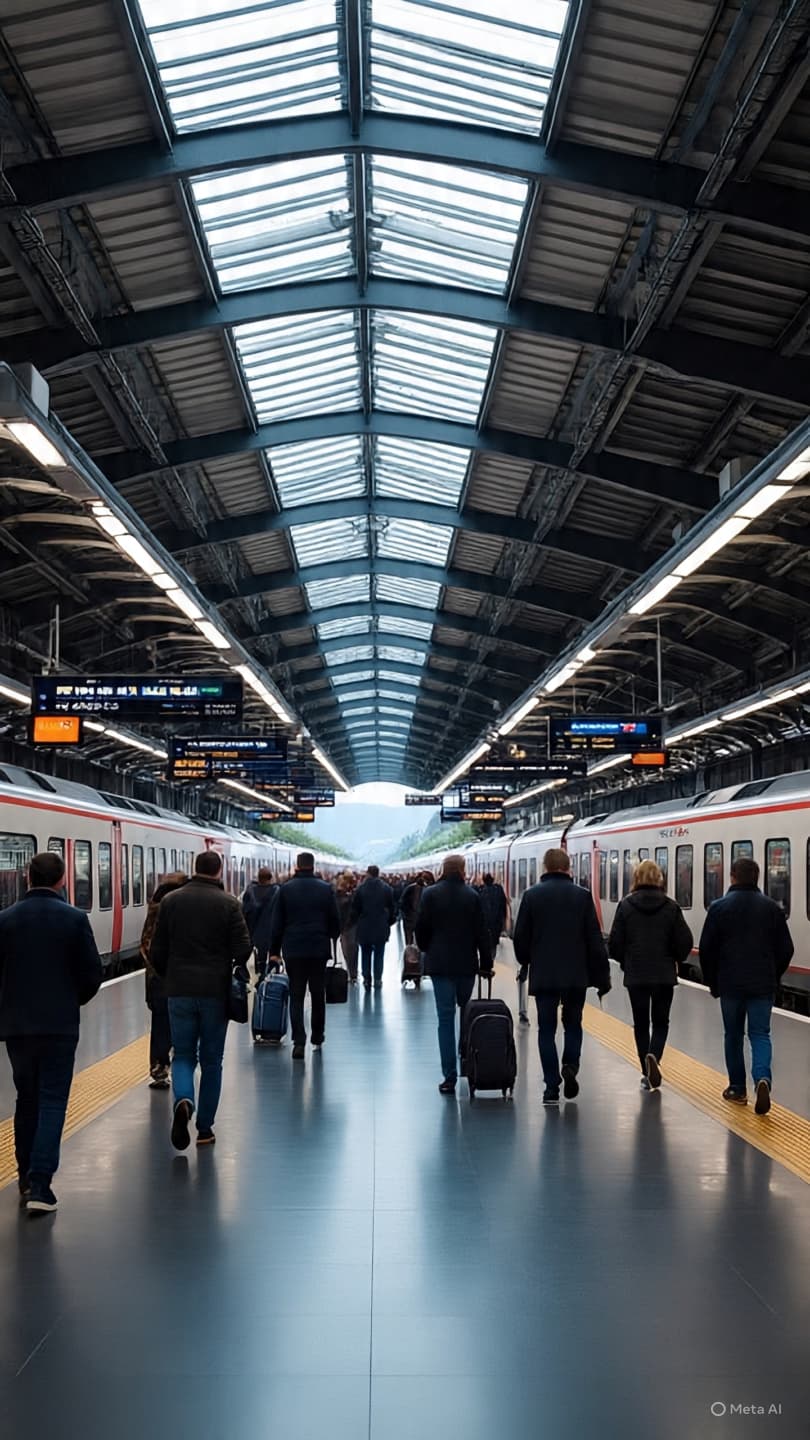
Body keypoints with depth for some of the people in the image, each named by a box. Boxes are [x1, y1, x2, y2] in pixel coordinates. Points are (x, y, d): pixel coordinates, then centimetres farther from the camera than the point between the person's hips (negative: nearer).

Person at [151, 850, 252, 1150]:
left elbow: (157, 951, 3)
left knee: (183, 1055, 11)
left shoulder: (171, 901, 1)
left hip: (179, 990, 1)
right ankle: (205, 1127, 13)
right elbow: (243, 948, -11)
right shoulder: (228, 903, -6)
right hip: (216, 990, -1)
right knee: (211, 1060, 11)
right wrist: (235, 967, 11)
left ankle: (183, 1100, -18)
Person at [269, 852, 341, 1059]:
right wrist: (333, 939, 20)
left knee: (296, 996, 2)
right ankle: (317, 1037, 22)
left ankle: (299, 1041, -11)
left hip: (293, 950, -1)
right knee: (318, 994, 14)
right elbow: (335, 921, 4)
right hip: (319, 949, 1)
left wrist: (274, 950, 7)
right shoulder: (326, 889, 1)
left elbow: (277, 923, 1)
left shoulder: (286, 889, -1)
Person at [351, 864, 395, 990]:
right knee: (379, 954, 9)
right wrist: (388, 923, 11)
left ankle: (367, 979, 8)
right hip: (381, 928, 0)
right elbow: (392, 908, 0)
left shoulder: (360, 889, -6)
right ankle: (378, 980, 7)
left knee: (365, 954, 11)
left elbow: (355, 909, -2)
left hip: (364, 928, 0)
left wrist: (357, 922, 12)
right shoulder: (387, 889, -4)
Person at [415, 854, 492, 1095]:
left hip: (440, 964, -1)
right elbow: (482, 932, -2)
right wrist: (486, 963, 5)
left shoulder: (430, 894, -5)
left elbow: (421, 928, 0)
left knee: (445, 1019, -1)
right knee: (468, 1013, 20)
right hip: (467, 964, 1)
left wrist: (426, 950, 19)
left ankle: (450, 1076, -4)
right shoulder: (472, 896, -3)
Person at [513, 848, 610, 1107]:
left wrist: (525, 963, 20)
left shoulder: (532, 895, -1)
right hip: (576, 975, 0)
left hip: (543, 975, 0)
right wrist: (602, 976, 3)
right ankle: (570, 1065, -9)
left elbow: (521, 936, 2)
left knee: (547, 1029, 6)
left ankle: (552, 1088, 2)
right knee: (573, 1024, 17)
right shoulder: (582, 896, -1)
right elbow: (595, 940, -2)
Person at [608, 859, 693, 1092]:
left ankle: (647, 1074, 14)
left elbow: (615, 943, -6)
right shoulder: (671, 907, -5)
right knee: (660, 1022, 12)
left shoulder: (626, 906, -6)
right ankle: (654, 1057, -15)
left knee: (641, 1023, 12)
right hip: (664, 974, 0)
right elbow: (685, 942, -5)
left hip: (635, 975, 0)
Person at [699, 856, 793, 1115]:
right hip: (763, 985, 1)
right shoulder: (772, 908, 3)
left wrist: (712, 982, 11)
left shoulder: (719, 907, -1)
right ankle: (762, 1078, -20)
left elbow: (706, 949, -1)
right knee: (760, 1034, 5)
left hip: (730, 984, -1)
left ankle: (737, 1089, 18)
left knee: (734, 1035, 13)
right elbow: (786, 949, 5)